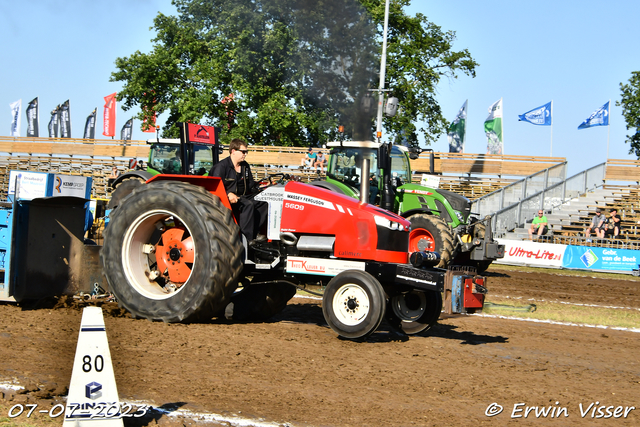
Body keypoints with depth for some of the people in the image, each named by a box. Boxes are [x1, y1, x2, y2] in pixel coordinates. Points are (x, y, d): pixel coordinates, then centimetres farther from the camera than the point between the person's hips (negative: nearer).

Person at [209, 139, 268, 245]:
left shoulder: (245, 166, 16)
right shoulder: (221, 166, -9)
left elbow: (251, 185, 22)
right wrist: (229, 194, -33)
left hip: (242, 196, 8)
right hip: (227, 199, -8)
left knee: (264, 203, -12)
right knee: (248, 204, -34)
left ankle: (254, 233, -10)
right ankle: (246, 238, -34)